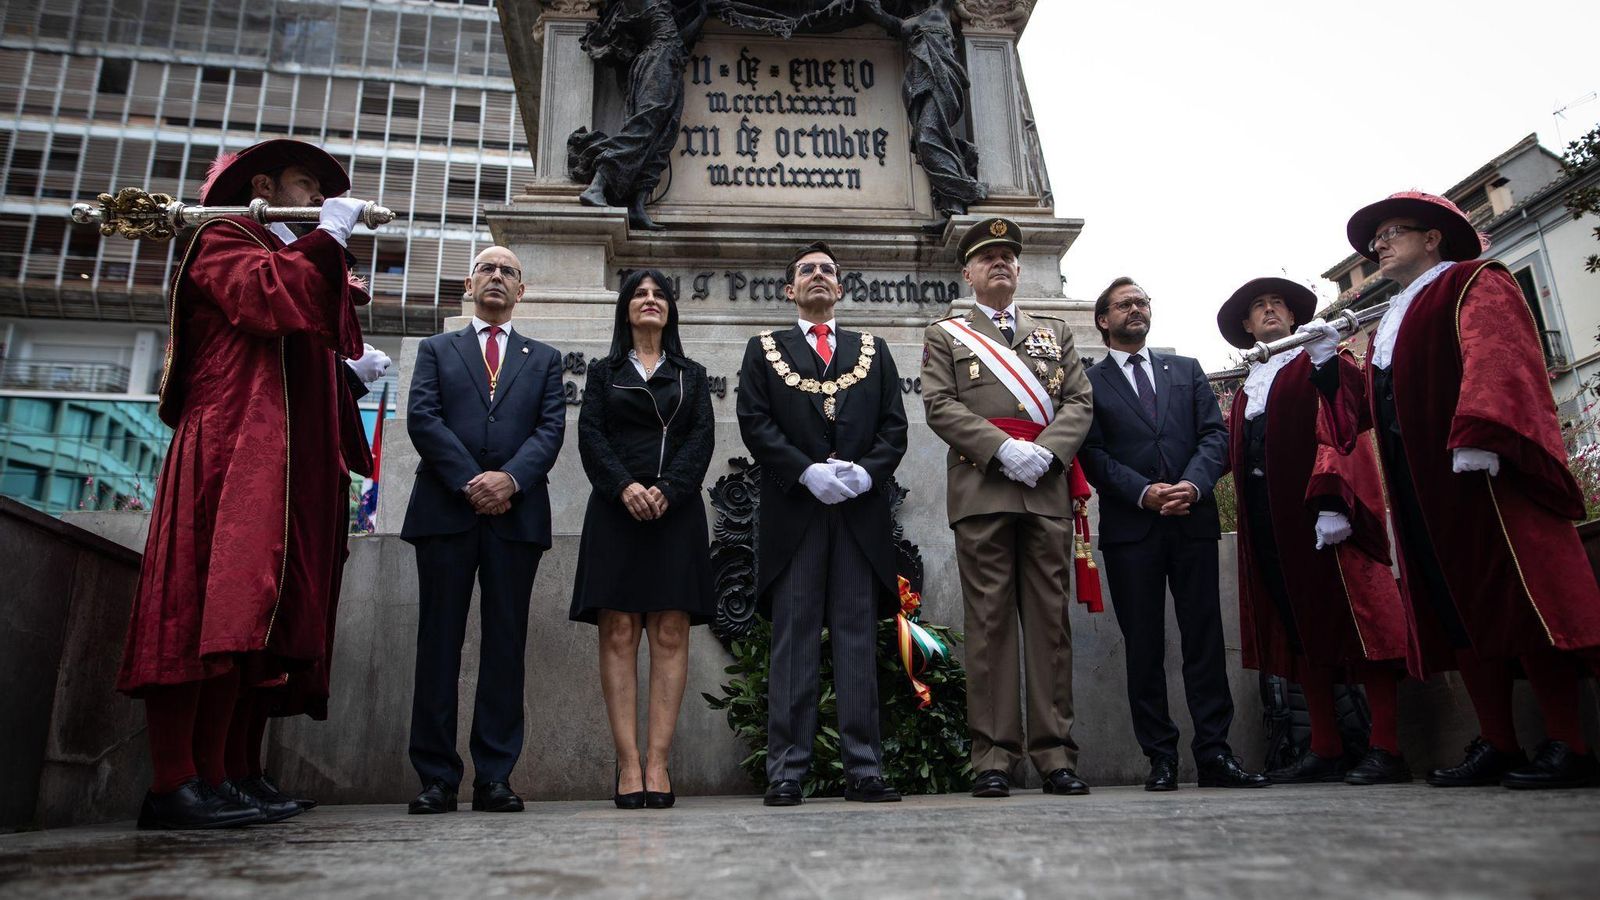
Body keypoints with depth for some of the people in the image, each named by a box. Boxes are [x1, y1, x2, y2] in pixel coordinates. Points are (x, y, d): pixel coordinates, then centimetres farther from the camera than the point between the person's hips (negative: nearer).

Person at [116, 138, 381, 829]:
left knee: (255, 619, 3)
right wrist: (329, 235, -5)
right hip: (230, 454, -9)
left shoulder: (293, 255, 33)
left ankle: (215, 775, 4)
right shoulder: (221, 239, 8)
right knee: (206, 606, -15)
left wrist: (350, 371, 13)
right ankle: (173, 784, -14)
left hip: (290, 467, 9)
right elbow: (269, 298, -14)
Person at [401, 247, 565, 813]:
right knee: (439, 643, 0)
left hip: (517, 512, 1)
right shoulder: (436, 350, 17)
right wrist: (469, 481, -11)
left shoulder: (544, 359, 19)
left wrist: (510, 477, -13)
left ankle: (494, 777, 4)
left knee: (506, 645, 0)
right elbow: (422, 418, 2)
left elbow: (551, 428, 5)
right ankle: (436, 778, 5)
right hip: (446, 510, 0)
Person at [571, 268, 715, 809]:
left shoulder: (691, 375, 19)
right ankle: (628, 764, -7)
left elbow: (702, 438, 5)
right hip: (616, 511, 0)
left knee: (670, 635, -7)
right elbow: (590, 436, 4)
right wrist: (624, 486, -14)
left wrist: (666, 490, -12)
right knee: (618, 634, -7)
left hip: (676, 511, 0)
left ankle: (658, 762, -6)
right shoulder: (604, 373, 18)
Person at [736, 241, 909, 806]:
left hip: (861, 510, 2)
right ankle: (786, 771, 2)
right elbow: (755, 422, 1)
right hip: (793, 511, -1)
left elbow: (894, 425, 10)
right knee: (793, 638, -2)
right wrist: (807, 472, -12)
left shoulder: (873, 351, 20)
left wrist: (867, 471, -9)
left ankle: (863, 769, 4)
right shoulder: (764, 350, 15)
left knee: (858, 638, 1)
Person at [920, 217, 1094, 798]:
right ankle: (993, 756, -1)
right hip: (981, 492, -2)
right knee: (989, 622, -4)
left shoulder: (1054, 332, 24)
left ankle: (1055, 753, 5)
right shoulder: (944, 336, 16)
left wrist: (1046, 451, -7)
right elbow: (940, 406, 2)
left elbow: (1079, 402, 13)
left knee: (1050, 620, 1)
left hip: (1048, 492, 3)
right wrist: (1003, 449, -11)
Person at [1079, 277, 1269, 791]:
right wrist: (1144, 492, -15)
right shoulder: (1089, 383, 8)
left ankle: (1214, 753, 7)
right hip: (1131, 527, -2)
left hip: (1193, 519, 2)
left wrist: (1193, 485, -11)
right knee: (1144, 646, 1)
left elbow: (1215, 434, 7)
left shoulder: (1186, 371, 18)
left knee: (1204, 638, 1)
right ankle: (1160, 758, 7)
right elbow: (1093, 454, -2)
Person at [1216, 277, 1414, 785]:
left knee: (1354, 616, -7)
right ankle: (1325, 749, 9)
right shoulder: (1245, 392, 24)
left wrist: (1332, 500, -21)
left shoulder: (1322, 363, 6)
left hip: (1323, 513, -6)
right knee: (1299, 629, 5)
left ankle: (1385, 749, -4)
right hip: (1268, 519, 6)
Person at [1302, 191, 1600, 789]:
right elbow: (1367, 409, 24)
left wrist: (1478, 435, -28)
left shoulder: (1474, 283, 5)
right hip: (1419, 487, 8)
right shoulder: (1387, 325, 28)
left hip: (1481, 472, -7)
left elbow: (1496, 359, -14)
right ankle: (1497, 746, 7)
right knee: (1455, 608, 4)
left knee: (1515, 597, -10)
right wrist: (1330, 361, 14)